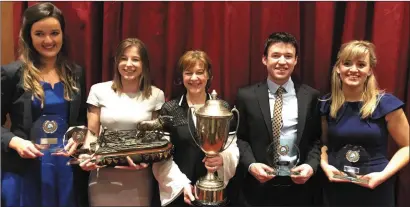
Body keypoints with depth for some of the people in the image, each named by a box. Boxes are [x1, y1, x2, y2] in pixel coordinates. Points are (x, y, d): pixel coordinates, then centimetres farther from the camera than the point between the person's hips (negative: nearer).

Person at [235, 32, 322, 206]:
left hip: (298, 185, 1)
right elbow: (239, 138, 1)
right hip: (260, 185, -1)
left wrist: (311, 165, -12)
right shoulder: (247, 96, -2)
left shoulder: (310, 96, 1)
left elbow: (317, 139, 4)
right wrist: (251, 165, -13)